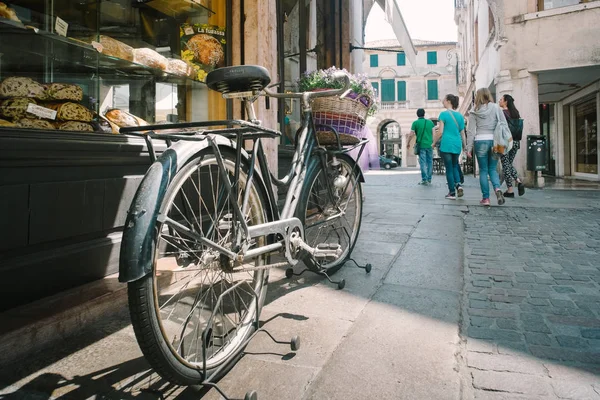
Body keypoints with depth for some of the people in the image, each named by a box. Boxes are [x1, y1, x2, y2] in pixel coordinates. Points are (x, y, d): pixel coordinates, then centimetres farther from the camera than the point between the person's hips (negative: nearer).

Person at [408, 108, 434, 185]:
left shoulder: (415, 123, -1)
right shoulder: (430, 122, 8)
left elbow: (411, 134, -5)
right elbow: (434, 133, 6)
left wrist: (408, 143, 6)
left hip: (421, 145, -2)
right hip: (429, 145, 3)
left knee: (423, 162, -2)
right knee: (430, 162, 9)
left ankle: (424, 180, -6)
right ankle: (429, 179, 13)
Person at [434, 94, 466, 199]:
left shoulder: (443, 114, -6)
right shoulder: (460, 115, 9)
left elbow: (440, 132, -9)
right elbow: (462, 133, 12)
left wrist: (434, 143, 3)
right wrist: (465, 147, 18)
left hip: (446, 144, -5)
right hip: (457, 145, 5)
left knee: (449, 168, 3)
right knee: (454, 166, 21)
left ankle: (452, 192, 7)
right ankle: (458, 184, -1)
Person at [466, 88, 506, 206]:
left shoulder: (474, 111, 2)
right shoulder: (496, 107, 3)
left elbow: (471, 131, 0)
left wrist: (469, 147, 3)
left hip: (480, 141, -1)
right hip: (494, 140, 1)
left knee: (483, 170, 6)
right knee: (492, 169, 13)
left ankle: (486, 198, 6)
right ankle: (497, 188, -12)